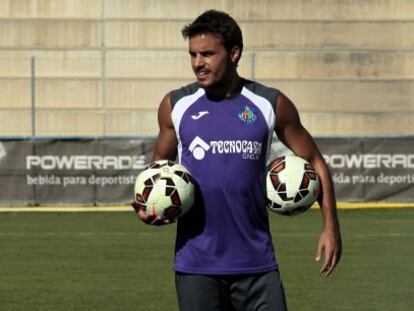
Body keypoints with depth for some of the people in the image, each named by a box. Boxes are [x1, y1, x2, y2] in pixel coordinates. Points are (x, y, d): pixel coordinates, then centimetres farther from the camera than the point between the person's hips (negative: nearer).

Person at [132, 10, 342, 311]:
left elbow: (314, 162, 8)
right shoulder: (176, 105, 3)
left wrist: (330, 226, 1)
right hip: (195, 263, 0)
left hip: (256, 262, 0)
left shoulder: (270, 104, 0)